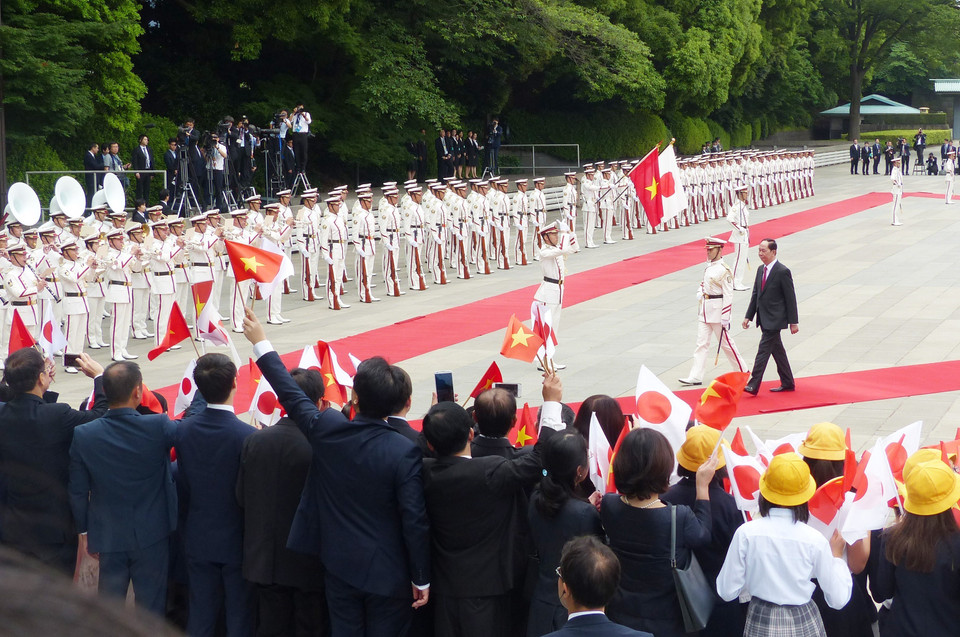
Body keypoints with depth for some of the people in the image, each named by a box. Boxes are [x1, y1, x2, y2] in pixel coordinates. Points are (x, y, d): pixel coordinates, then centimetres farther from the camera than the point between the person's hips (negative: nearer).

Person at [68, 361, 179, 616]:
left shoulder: (83, 435, -14)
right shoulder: (158, 428, -21)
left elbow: (77, 492, -5)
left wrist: (84, 530, 10)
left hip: (108, 536, 2)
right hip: (152, 536, -2)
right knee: (151, 605, 12)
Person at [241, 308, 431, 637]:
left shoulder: (327, 430, -14)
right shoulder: (405, 453, -21)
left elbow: (290, 394, 3)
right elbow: (415, 520, -18)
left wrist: (260, 342, 15)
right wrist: (422, 579, -5)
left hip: (340, 564, 3)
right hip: (388, 572, -3)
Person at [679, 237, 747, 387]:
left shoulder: (724, 270, -15)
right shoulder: (709, 266, 11)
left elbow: (728, 295, -17)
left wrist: (725, 318, -18)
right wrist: (700, 294, 3)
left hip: (717, 310, -8)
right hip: (704, 310, 8)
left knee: (726, 342, 3)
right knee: (702, 343, 4)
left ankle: (742, 371, 20)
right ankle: (695, 377, 3)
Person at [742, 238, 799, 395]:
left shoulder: (783, 272, -13)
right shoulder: (761, 270, 10)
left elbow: (790, 298, -12)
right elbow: (755, 294, 15)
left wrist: (793, 322, -11)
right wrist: (748, 316, 11)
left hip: (774, 320, -8)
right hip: (764, 319, 8)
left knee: (763, 350, -11)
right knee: (777, 351, 15)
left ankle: (753, 385, -11)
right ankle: (787, 383, 24)